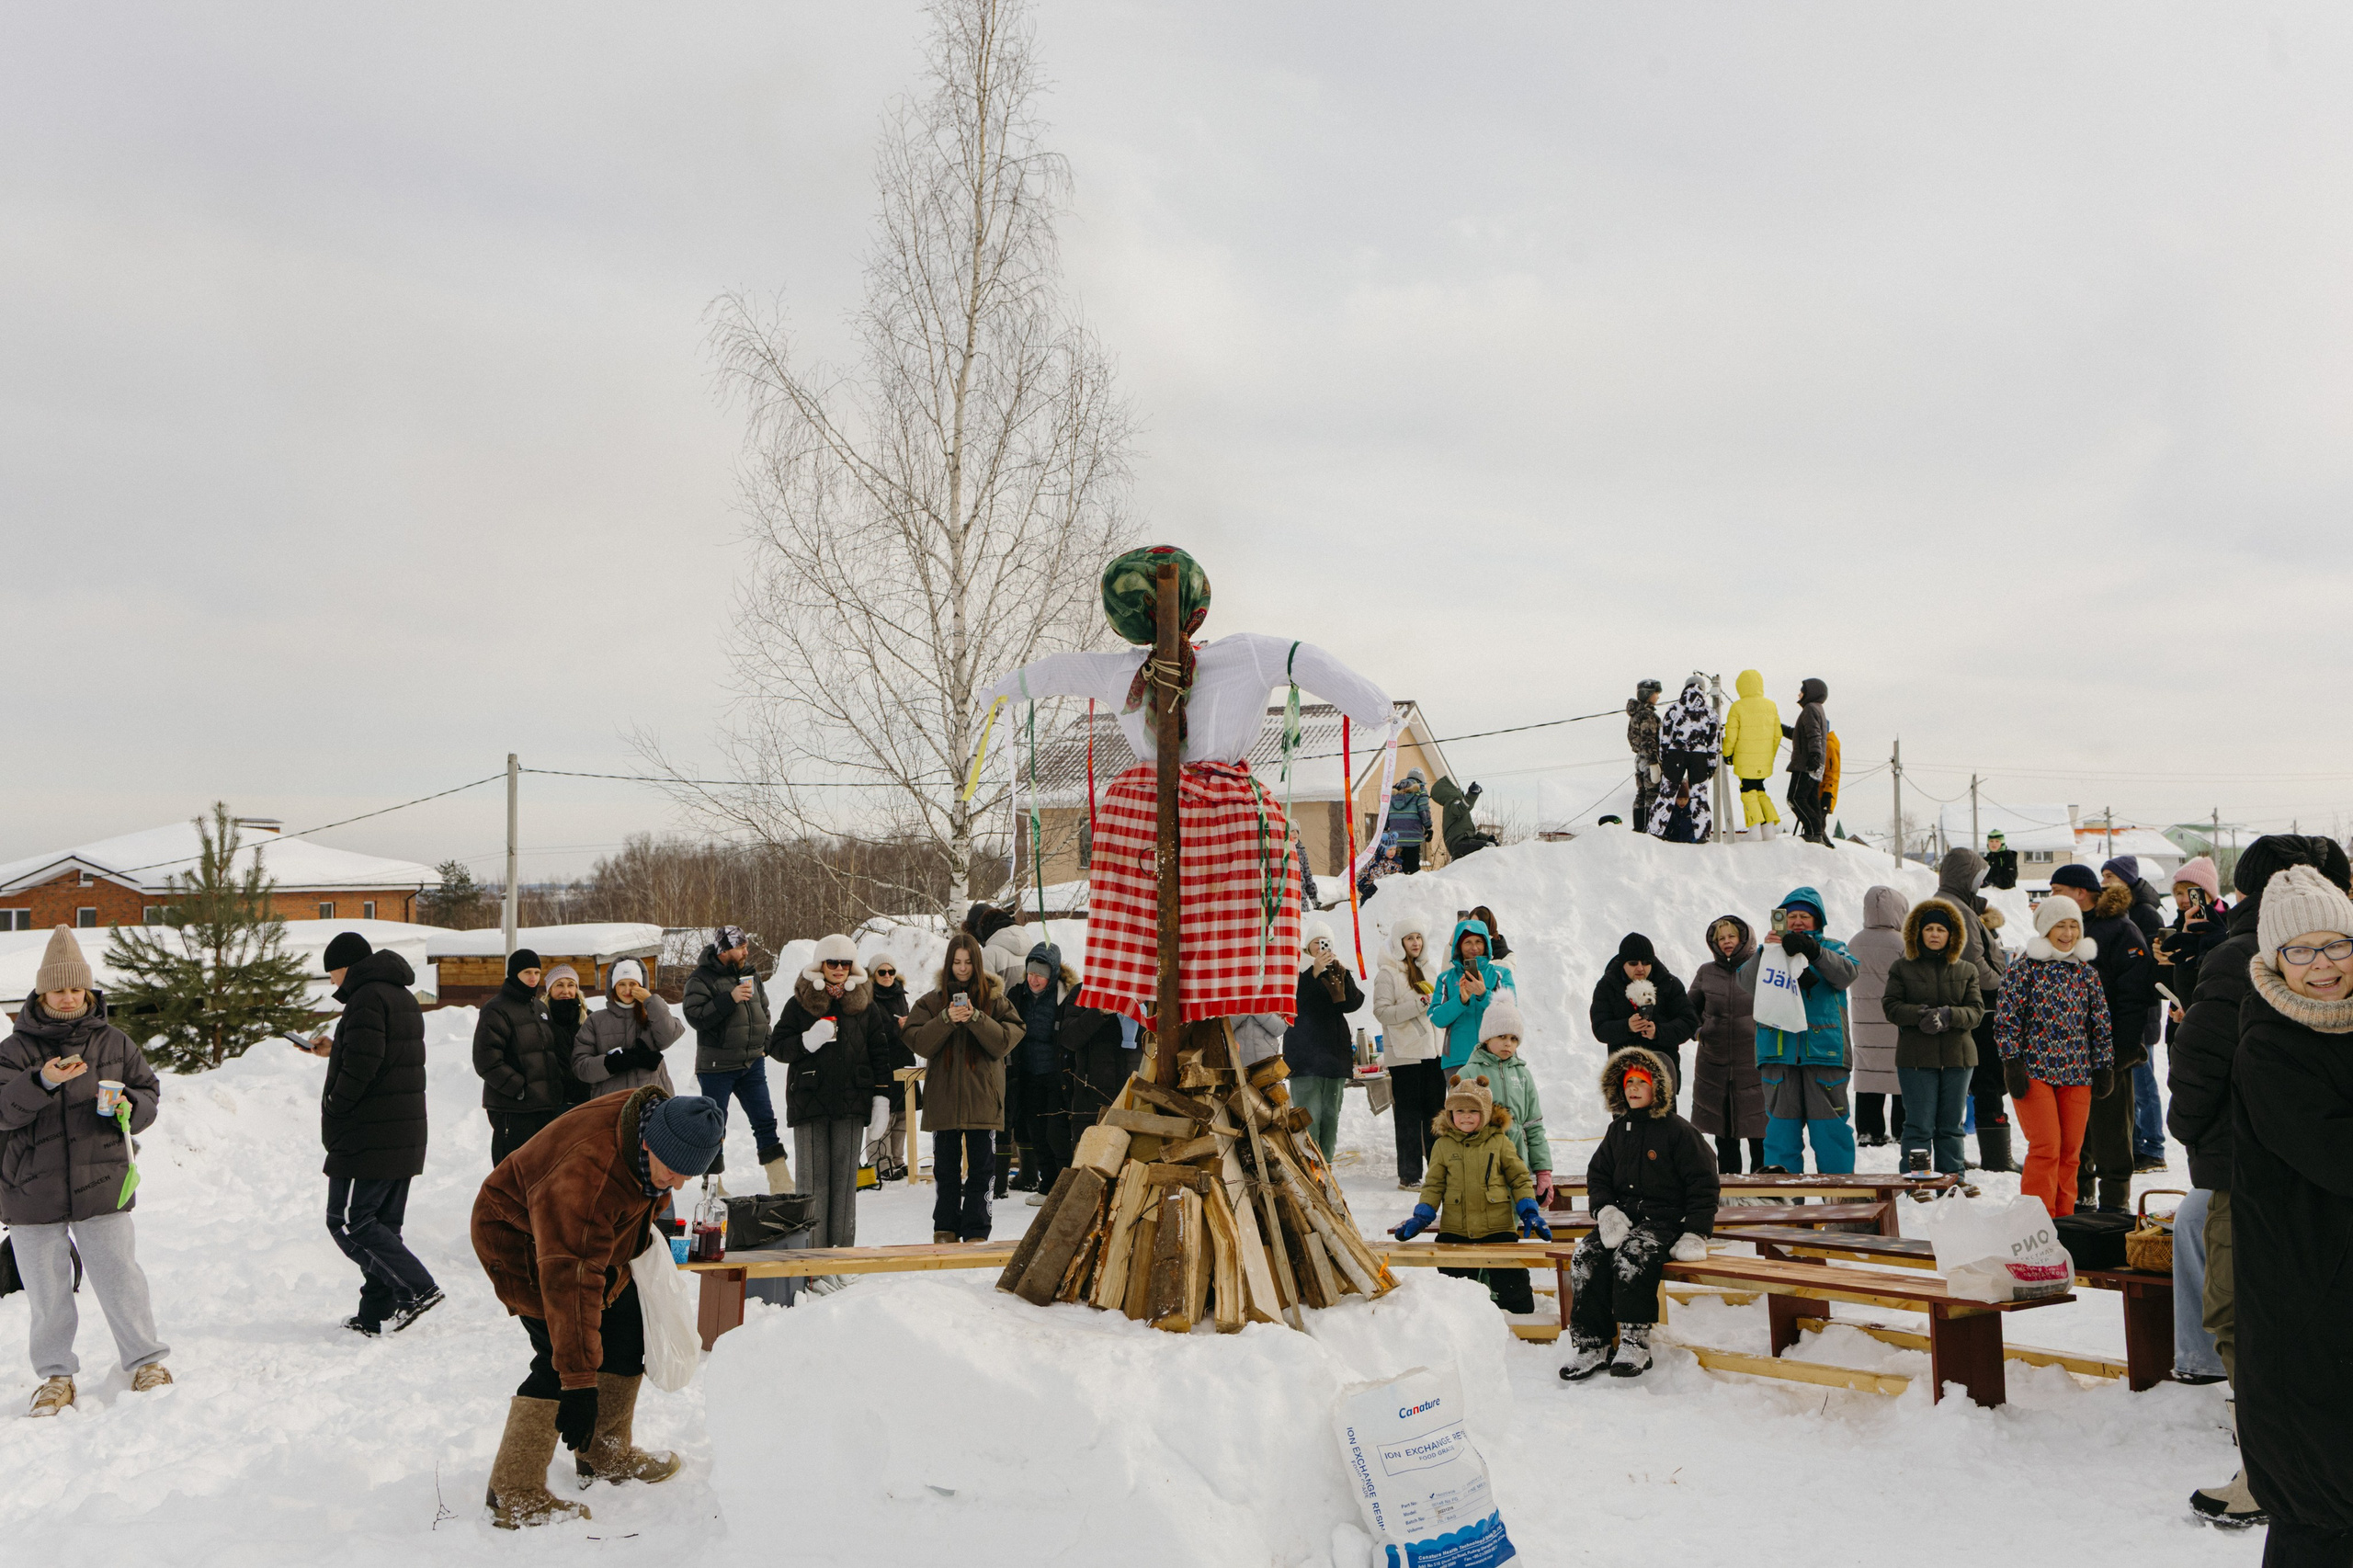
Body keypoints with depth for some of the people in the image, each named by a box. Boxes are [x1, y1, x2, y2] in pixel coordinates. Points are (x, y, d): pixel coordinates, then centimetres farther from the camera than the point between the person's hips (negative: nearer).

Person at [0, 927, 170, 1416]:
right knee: (46, 1292, 8)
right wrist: (42, 1082, -28)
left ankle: (145, 1361, 16)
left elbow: (149, 1093, 10)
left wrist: (128, 1106, -12)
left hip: (102, 1187, 0)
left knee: (120, 1278, 1)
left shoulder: (114, 1043, 7)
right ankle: (56, 1375, 23)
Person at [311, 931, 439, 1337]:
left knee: (349, 1221, -4)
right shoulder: (404, 998, 18)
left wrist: (333, 1108, -9)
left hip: (368, 1136, -10)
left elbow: (362, 1064, -23)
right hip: (406, 1135, 10)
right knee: (384, 1224, 12)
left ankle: (418, 1288, -13)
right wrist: (335, 1051, 29)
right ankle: (375, 1315, 14)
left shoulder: (367, 998, -13)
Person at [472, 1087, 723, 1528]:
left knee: (625, 1330, 8)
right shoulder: (585, 1173, -43)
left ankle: (607, 1455, 24)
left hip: (591, 1234, 8)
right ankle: (512, 1495, -12)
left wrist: (639, 1235, 22)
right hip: (518, 1239, -8)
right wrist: (578, 1382, -45)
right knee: (562, 1357, -19)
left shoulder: (662, 1119, -18)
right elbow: (570, 1281, -44)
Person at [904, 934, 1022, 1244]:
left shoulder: (993, 999, 4)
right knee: (946, 1166, 9)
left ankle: (976, 1232, 7)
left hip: (982, 1095, -1)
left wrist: (976, 1018, -20)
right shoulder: (932, 1000, 6)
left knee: (981, 1166, 0)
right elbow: (916, 1041, -4)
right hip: (943, 1096, 1)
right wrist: (946, 1019, -18)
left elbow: (1007, 1038, -7)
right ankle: (946, 1228, 19)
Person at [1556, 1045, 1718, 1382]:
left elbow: (1704, 1184, -2)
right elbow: (1597, 1174, 22)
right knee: (1585, 1258, -22)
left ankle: (1635, 1344, -26)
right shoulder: (1618, 1130, 16)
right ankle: (1590, 1346, -20)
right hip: (1623, 1215, 6)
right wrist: (1605, 1210, 1)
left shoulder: (1679, 1131, -2)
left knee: (1632, 1256, -35)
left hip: (1665, 1219, -6)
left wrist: (1695, 1234, -11)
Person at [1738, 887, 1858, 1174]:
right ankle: (1780, 1172, 6)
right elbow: (1748, 982, -2)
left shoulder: (1832, 948, 13)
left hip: (1824, 1047, -1)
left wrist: (1813, 951, -26)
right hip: (1779, 1048, 1)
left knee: (1828, 1117, 0)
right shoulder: (1773, 950, 15)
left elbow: (1845, 974, -10)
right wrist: (1765, 952, -21)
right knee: (1781, 1115, 1)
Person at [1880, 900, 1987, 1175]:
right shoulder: (1902, 968, 6)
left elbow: (1976, 1010, 2)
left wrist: (1949, 1015, -18)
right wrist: (1919, 1015, -20)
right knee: (1919, 1126, -3)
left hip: (1957, 1057, 2)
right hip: (1916, 1057, -2)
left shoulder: (1966, 970, 10)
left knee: (1951, 1126, 9)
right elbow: (1890, 1005, -2)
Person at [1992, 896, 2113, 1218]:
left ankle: (2063, 1219, 16)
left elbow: (2100, 1024, 16)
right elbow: (2006, 1020, -5)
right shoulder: (2024, 969, -3)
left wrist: (2104, 1067, 11)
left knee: (2070, 1151, 6)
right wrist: (2012, 1065, -11)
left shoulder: (2086, 972, 11)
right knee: (2046, 1148, -10)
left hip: (2077, 1074, 5)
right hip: (2034, 1071, -5)